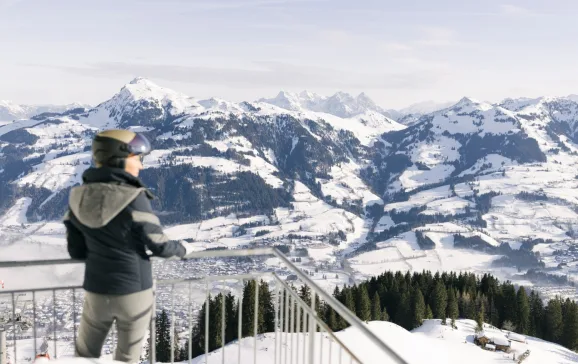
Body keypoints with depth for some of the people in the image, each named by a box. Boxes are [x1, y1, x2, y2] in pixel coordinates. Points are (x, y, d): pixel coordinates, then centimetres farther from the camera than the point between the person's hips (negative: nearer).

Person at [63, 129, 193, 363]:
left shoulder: (78, 197, -4)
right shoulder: (133, 198, -21)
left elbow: (76, 251, 2)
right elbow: (158, 246, -14)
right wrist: (181, 249, 6)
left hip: (96, 292, 4)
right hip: (134, 292, -4)